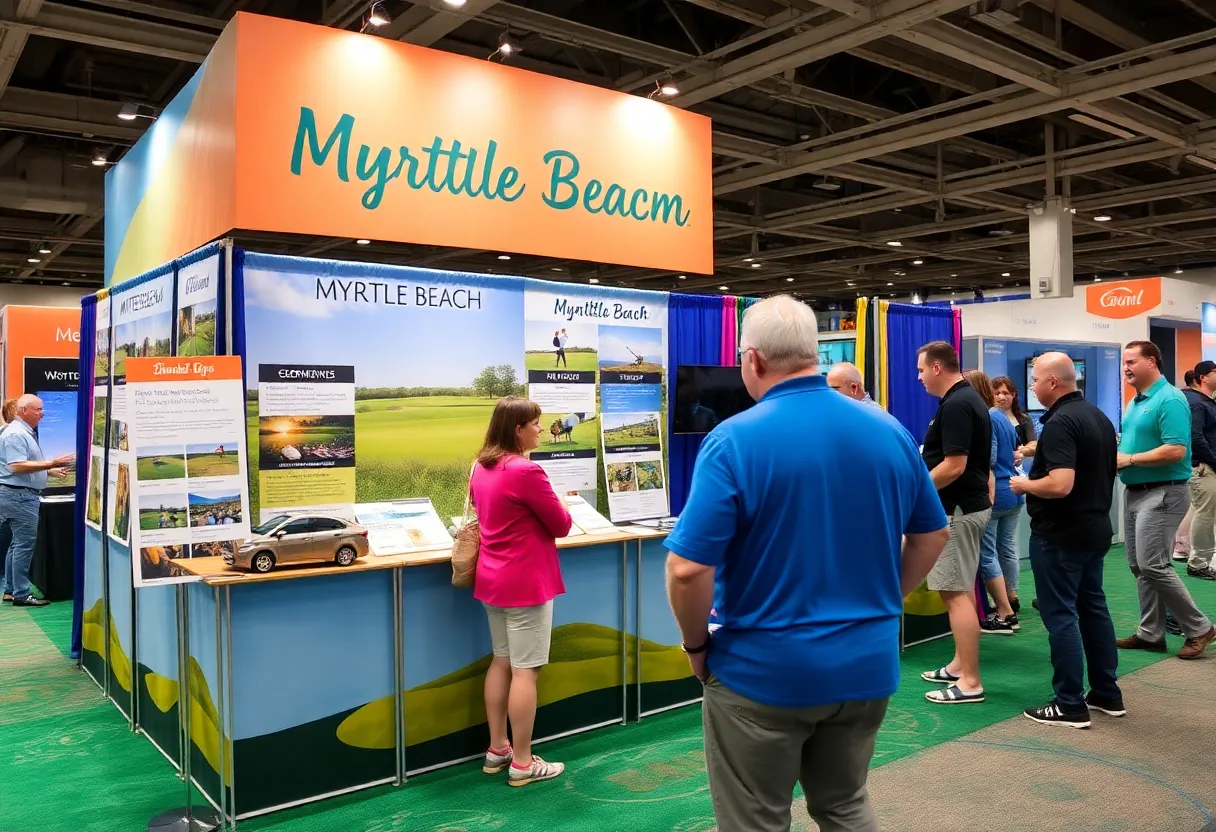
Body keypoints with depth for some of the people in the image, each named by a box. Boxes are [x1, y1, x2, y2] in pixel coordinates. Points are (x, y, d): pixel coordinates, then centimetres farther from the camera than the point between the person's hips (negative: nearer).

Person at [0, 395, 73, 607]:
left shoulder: (25, 432, 16)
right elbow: (17, 466, -25)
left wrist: (51, 471, 16)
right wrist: (52, 463, -28)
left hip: (20, 495, 11)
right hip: (19, 495, -11)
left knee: (17, 544, 14)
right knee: (24, 545, -7)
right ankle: (21, 595, -3)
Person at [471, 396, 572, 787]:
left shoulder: (481, 468, 6)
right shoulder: (526, 471, -21)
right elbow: (562, 525, -12)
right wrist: (555, 510, 8)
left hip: (492, 578, 9)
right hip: (525, 582, -9)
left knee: (501, 662, 17)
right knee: (525, 670, -1)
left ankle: (497, 749, 26)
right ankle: (522, 763, 8)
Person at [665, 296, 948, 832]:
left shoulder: (734, 440, -18)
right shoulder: (890, 432, -1)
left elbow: (688, 569, -22)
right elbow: (933, 536, 10)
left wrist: (697, 645, -5)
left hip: (763, 670, -5)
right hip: (867, 663, 5)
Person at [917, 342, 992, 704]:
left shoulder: (955, 405, -20)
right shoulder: (969, 398, 13)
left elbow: (954, 466, -25)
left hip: (957, 509, -11)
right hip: (970, 504, 11)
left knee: (955, 593, -7)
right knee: (961, 589, 16)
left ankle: (970, 683, -2)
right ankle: (959, 665, 25)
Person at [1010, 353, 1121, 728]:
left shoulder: (1060, 422, -21)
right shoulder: (1099, 417, 10)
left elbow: (1060, 485, -30)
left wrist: (1024, 485, -13)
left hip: (1060, 534, -10)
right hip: (1095, 528, 10)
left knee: (1061, 615, -2)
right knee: (1093, 607, 17)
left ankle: (1071, 705, 3)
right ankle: (1108, 694, 25)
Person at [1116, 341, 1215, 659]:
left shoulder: (1169, 399, -16)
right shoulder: (1136, 401, 14)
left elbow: (1175, 451, -24)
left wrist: (1130, 459, -18)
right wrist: (1117, 455, 3)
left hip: (1163, 493, -10)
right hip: (1135, 492, 10)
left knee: (1153, 565, -11)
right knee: (1138, 566, 10)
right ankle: (1151, 633, 18)